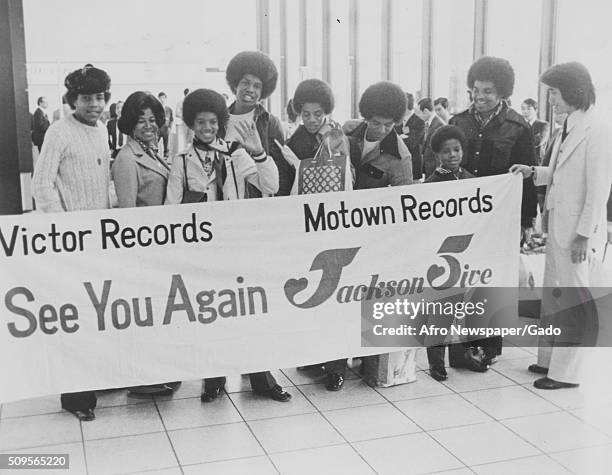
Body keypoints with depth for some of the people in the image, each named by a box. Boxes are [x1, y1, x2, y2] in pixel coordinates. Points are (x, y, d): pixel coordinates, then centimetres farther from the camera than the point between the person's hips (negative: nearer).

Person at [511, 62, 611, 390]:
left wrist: (584, 234, -19)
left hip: (577, 230, -9)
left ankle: (566, 372, 12)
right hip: (558, 224, 9)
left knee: (574, 299, 1)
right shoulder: (568, 127, 10)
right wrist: (533, 172, 4)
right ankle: (549, 358, 30)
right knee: (553, 295, 16)